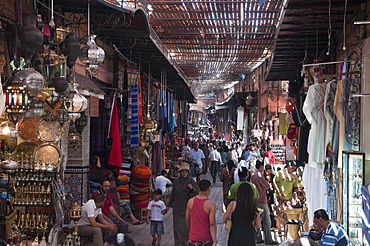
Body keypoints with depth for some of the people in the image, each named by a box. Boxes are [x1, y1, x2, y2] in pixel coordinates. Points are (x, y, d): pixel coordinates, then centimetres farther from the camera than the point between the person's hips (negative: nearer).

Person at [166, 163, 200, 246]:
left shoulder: (191, 181, 2)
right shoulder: (176, 182, 8)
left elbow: (198, 192, -4)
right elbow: (173, 194, 18)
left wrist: (192, 188, -23)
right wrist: (168, 205, 23)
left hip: (187, 208, -1)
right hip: (177, 209, 1)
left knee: (187, 227, 2)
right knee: (178, 228, -4)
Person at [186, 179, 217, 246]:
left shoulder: (190, 201, -2)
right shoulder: (211, 204, -13)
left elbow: (187, 220, 8)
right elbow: (212, 224, -17)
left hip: (193, 238, 3)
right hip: (206, 239, -2)